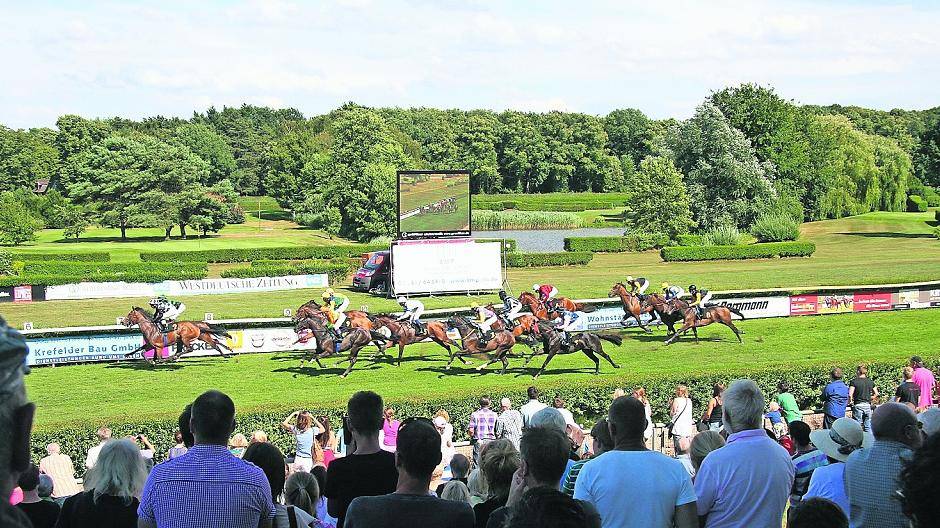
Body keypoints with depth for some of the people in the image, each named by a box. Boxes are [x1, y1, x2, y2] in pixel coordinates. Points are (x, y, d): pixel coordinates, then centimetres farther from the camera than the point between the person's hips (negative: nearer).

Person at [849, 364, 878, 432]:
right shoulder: (870, 382, 7)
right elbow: (876, 394, 11)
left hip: (858, 405, -4)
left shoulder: (854, 382, -8)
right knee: (868, 427, 10)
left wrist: (851, 401, 1)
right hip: (868, 406, 4)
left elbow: (850, 395, -16)